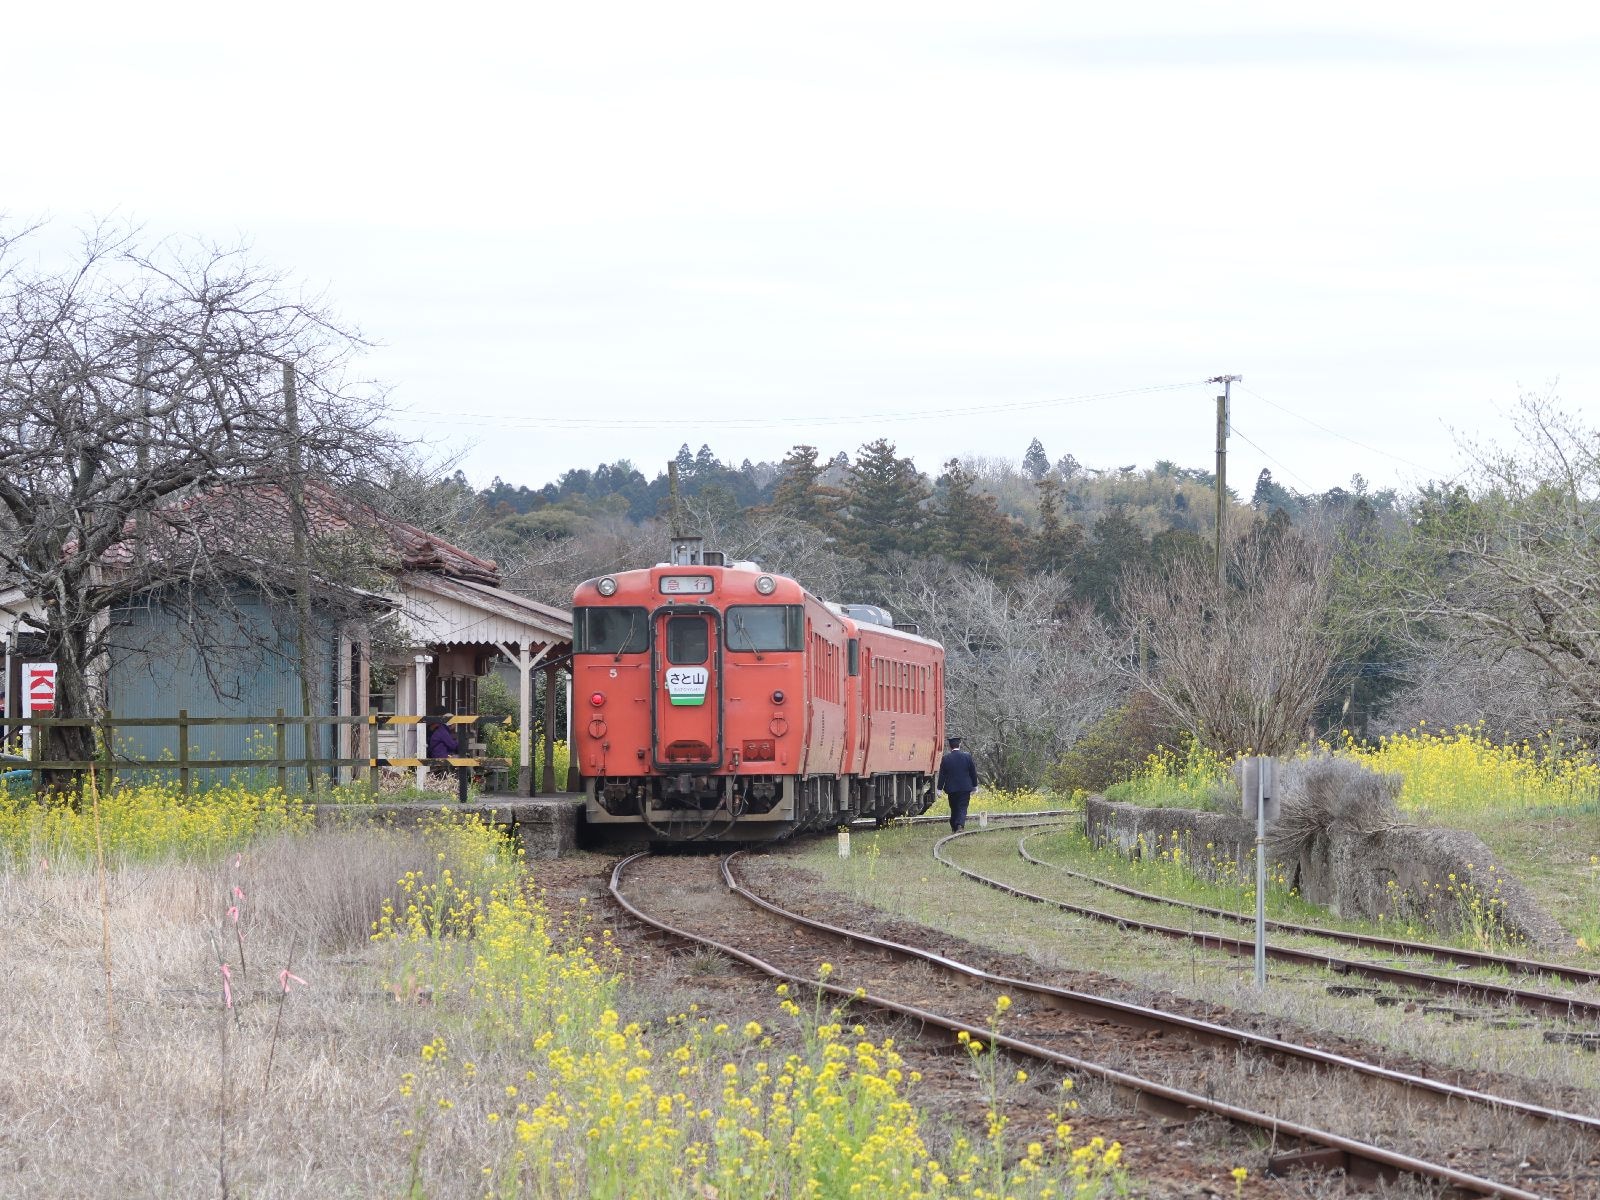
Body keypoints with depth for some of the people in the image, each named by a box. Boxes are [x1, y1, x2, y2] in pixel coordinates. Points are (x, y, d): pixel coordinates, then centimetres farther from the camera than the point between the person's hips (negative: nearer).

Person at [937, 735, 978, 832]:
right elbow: (973, 772, 4)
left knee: (954, 809, 14)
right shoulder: (967, 756, -2)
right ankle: (960, 825, -22)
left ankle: (954, 828, 19)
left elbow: (942, 775, -2)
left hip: (951, 788, 1)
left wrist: (940, 788, 3)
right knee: (962, 808, -2)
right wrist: (974, 786, 14)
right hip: (965, 787, -1)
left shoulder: (946, 758, -4)